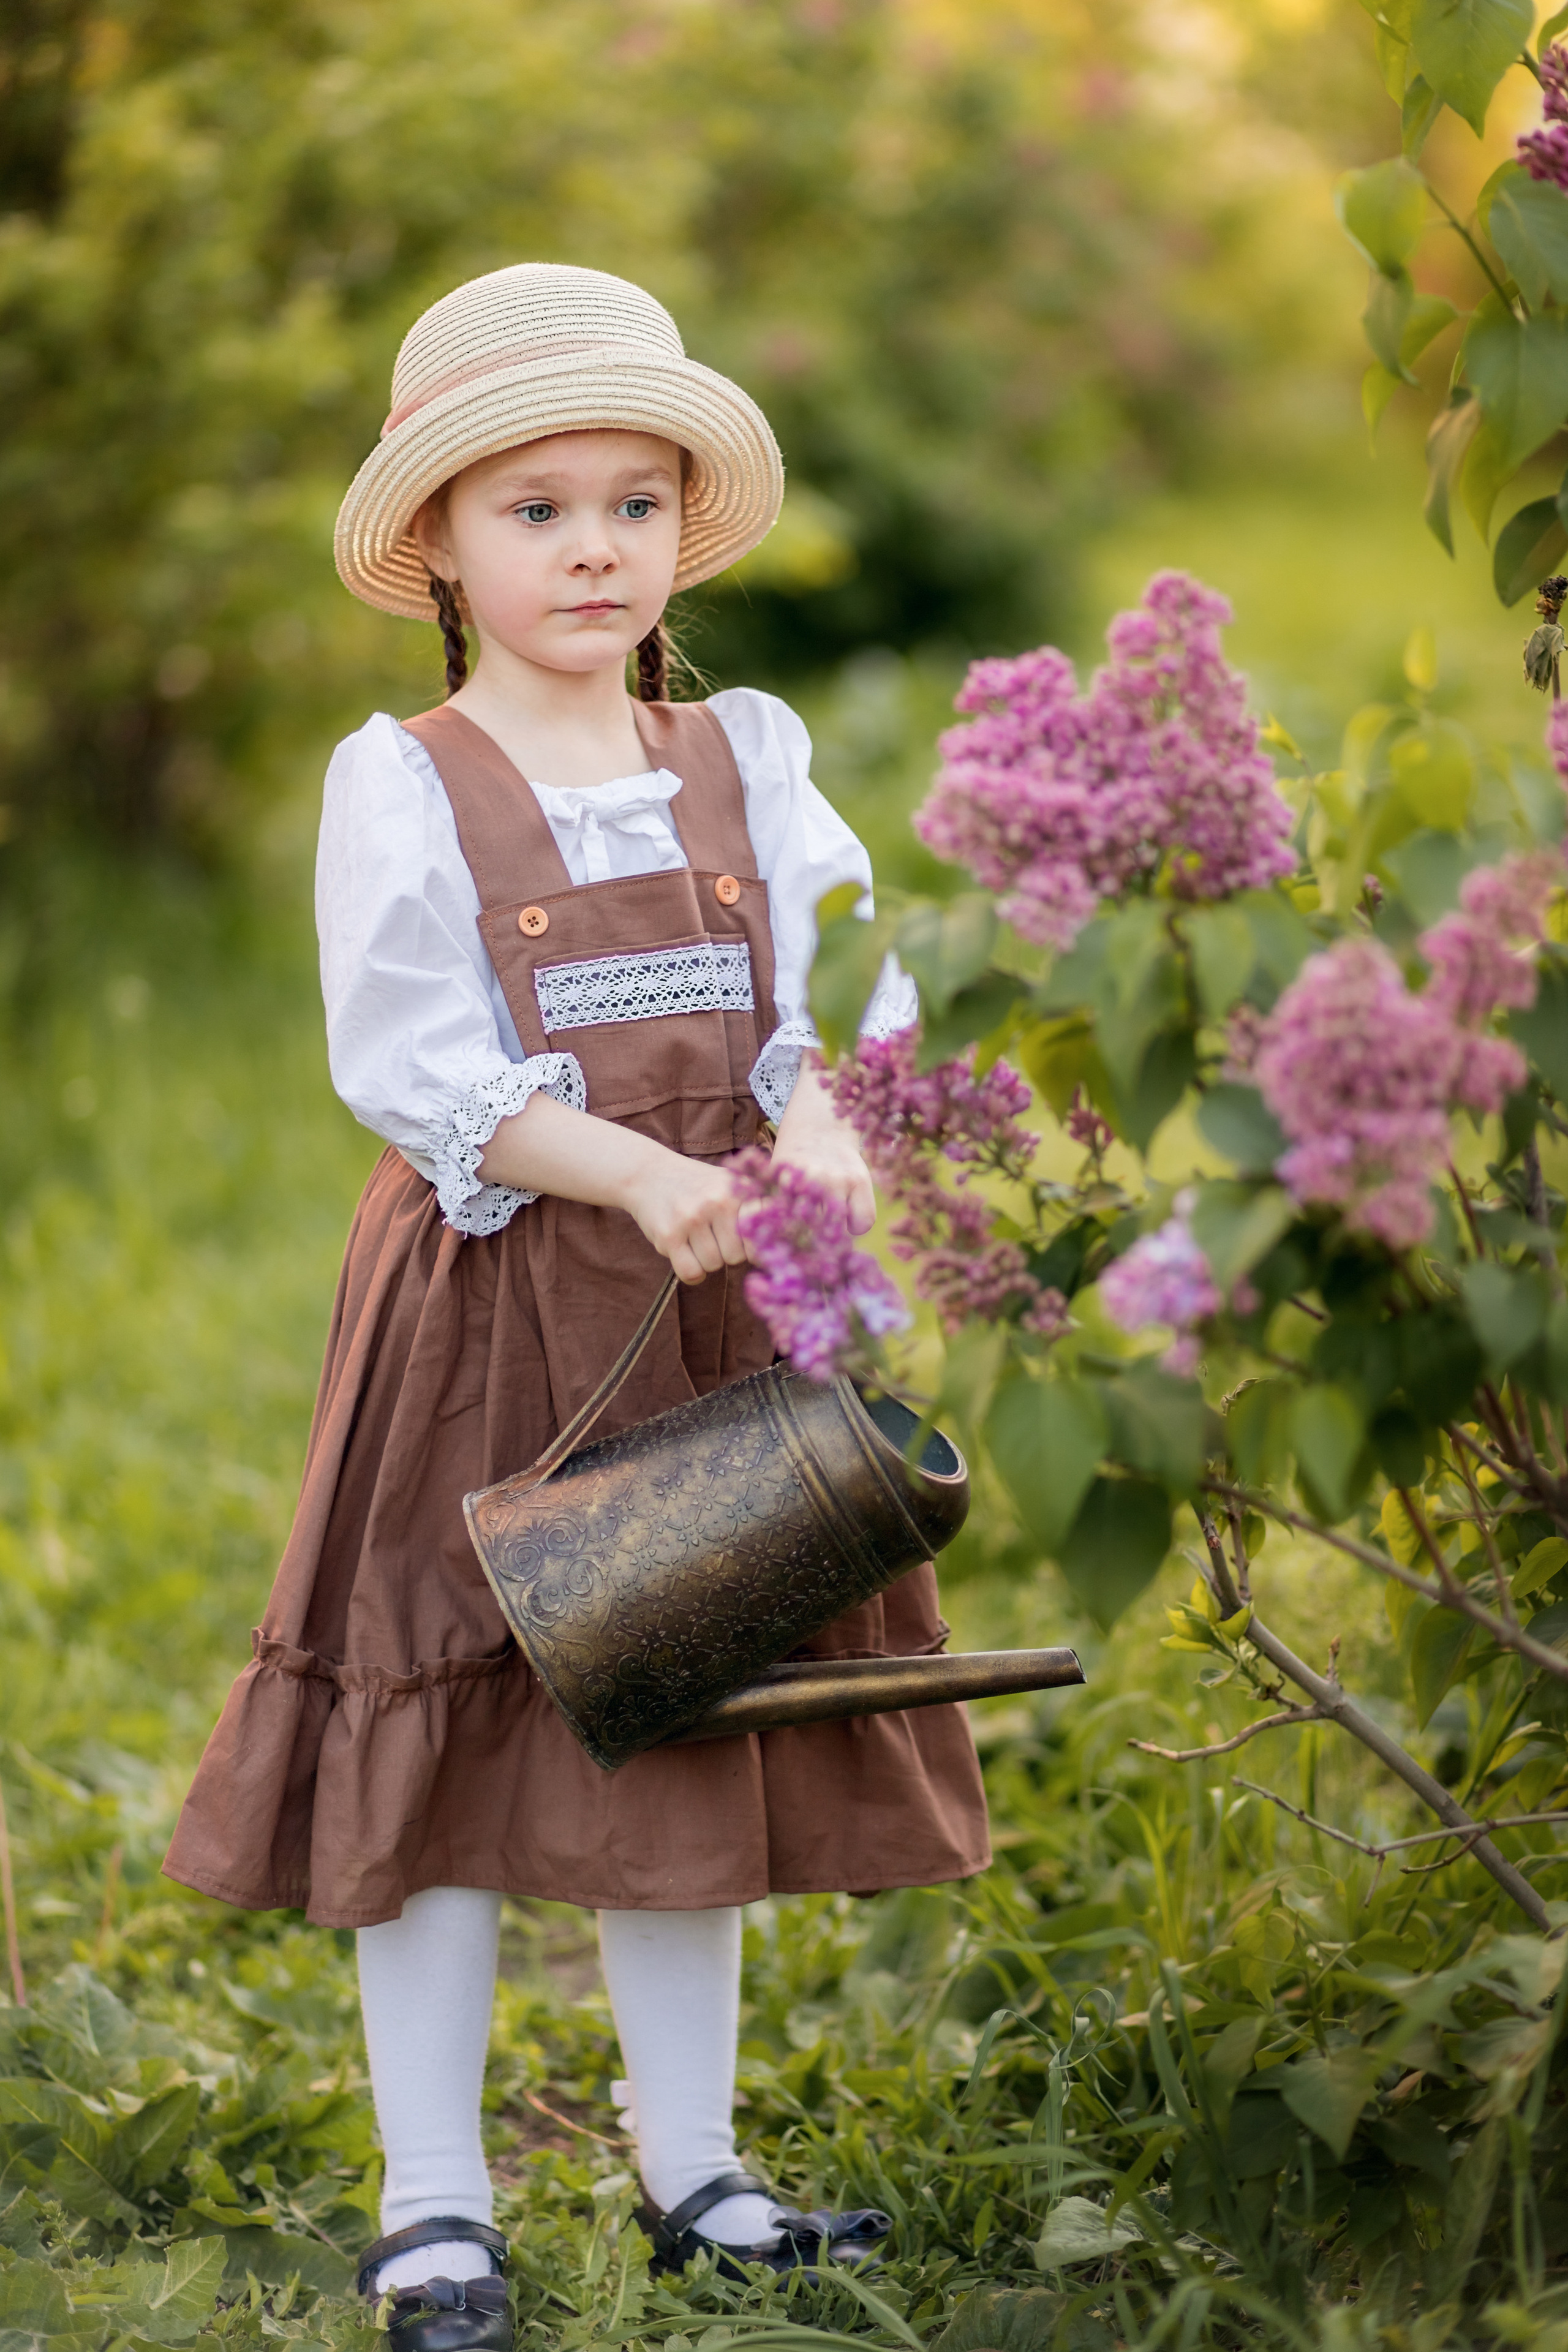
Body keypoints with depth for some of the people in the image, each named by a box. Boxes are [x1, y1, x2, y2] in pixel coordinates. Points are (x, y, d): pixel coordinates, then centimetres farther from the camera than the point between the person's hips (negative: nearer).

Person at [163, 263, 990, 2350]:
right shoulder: (405, 785, -5)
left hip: (721, 1308, 4)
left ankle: (691, 2167, 25)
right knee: (448, 1733, 0)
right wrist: (634, 1174, -25)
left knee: (695, 1724, 12)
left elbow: (831, 993, -2)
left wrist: (823, 1138, -23)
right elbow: (416, 1066, -13)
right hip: (492, 1299, -4)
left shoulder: (745, 761, 7)